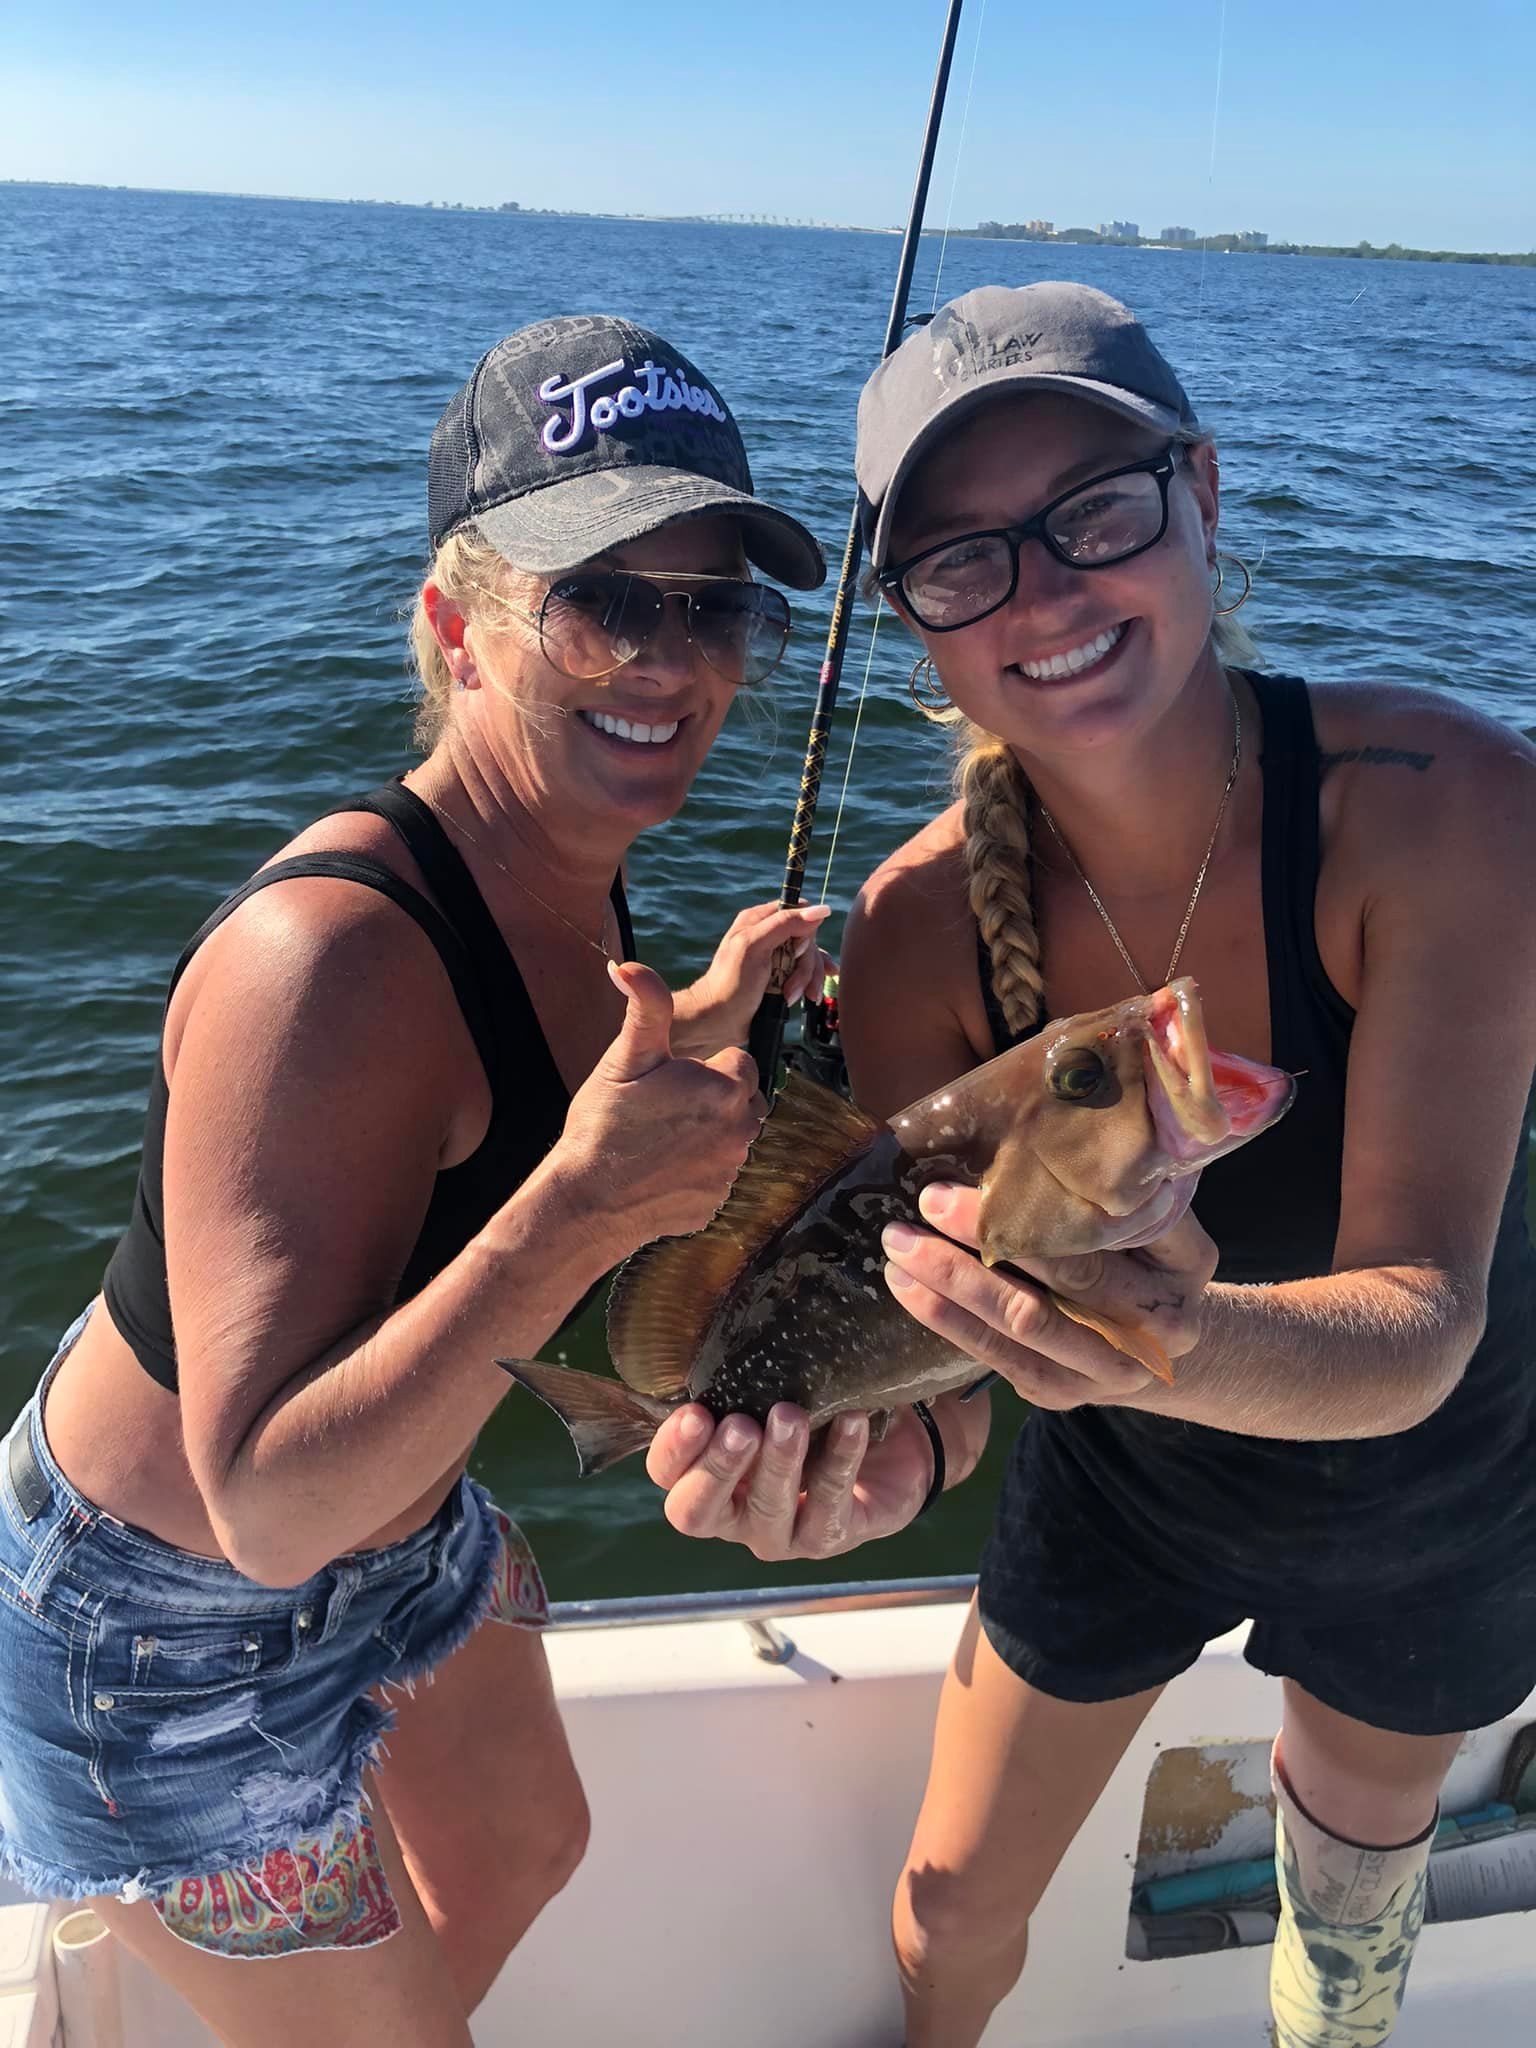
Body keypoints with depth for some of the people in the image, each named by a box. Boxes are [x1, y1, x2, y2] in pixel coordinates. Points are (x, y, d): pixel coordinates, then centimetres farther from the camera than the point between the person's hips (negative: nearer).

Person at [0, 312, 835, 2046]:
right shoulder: (329, 957, -35)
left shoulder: (574, 885, -8)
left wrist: (701, 1047, -10)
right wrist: (575, 1215, -46)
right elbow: (274, 1503, -36)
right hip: (173, 1620, -8)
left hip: (407, 1519, 8)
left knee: (523, 1852, 31)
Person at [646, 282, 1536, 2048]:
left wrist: (1197, 1342, -57)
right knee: (957, 1894, 17)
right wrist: (831, 1454, -47)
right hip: (1126, 1474, 1)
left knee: (1359, 1830, 30)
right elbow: (931, 1334, -25)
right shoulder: (922, 923, -26)